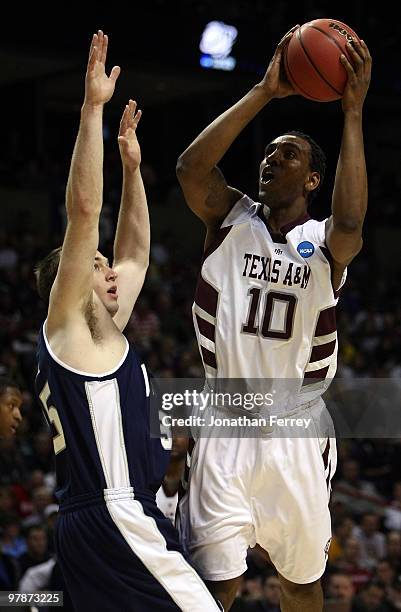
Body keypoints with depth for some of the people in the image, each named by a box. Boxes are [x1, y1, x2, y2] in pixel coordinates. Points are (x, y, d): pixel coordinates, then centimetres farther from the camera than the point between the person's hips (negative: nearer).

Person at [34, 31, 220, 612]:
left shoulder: (98, 332, 20)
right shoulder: (67, 325, -3)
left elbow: (136, 251, 32)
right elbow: (83, 211, -12)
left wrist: (132, 164, 31)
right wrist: (93, 109, -12)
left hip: (93, 521, 10)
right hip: (115, 519, -10)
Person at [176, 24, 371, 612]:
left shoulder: (324, 243, -3)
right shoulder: (233, 219, 2)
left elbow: (349, 223, -28)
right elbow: (191, 166, -18)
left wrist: (352, 112, -27)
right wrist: (264, 92, -19)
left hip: (298, 430, 0)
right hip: (227, 425, 0)